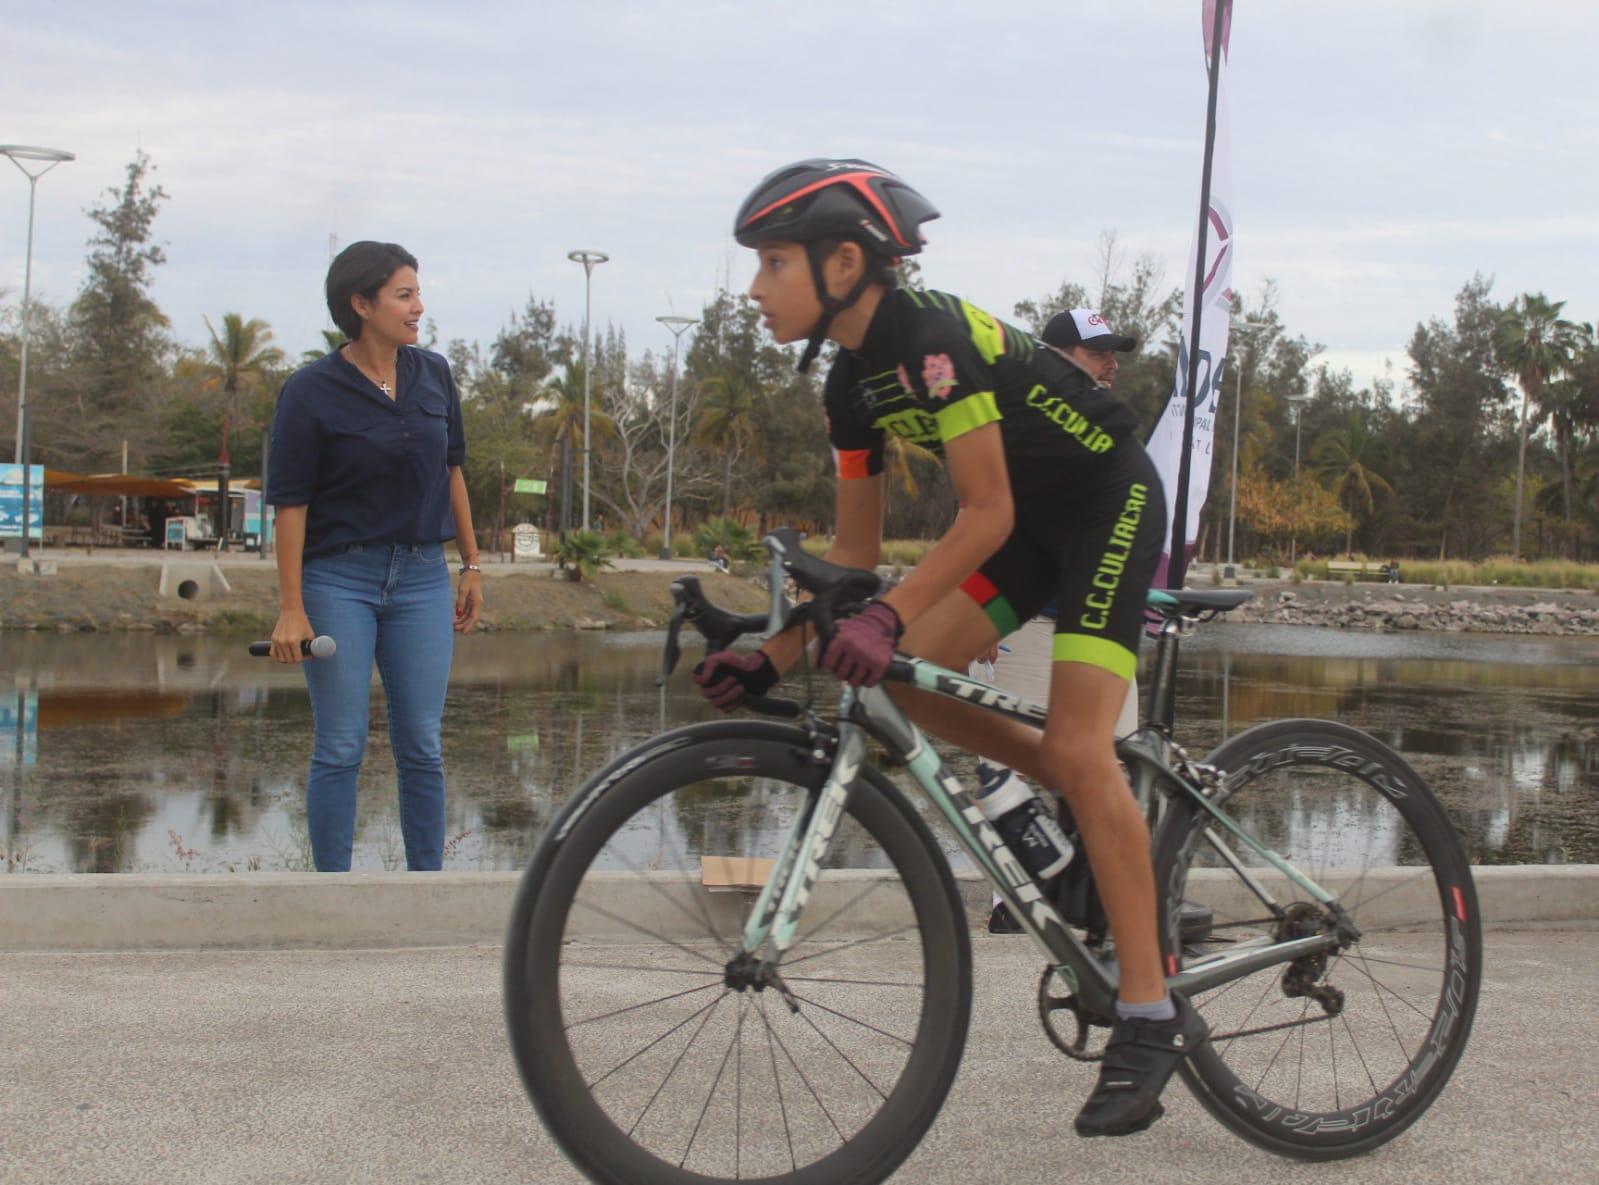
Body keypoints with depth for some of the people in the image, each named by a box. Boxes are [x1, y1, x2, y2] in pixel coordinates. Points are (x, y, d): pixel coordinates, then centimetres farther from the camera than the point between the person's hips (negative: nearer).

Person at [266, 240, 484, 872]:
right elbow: (290, 501, -9)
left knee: (422, 748, 5)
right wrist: (290, 607, -12)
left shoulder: (434, 375, 5)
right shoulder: (310, 391, -10)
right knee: (340, 749, 0)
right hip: (338, 579, -4)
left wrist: (470, 564, 15)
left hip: (422, 577, 4)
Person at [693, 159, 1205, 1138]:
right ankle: (1103, 810, 13)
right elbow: (855, 552, 4)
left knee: (1080, 746, -18)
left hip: (1112, 503, -9)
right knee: (909, 682, -5)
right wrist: (772, 659, -5)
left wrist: (886, 618, -38)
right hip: (1036, 520, 9)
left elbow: (985, 515, -28)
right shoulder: (854, 381, 0)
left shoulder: (931, 338, -26)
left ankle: (1152, 1017, -12)